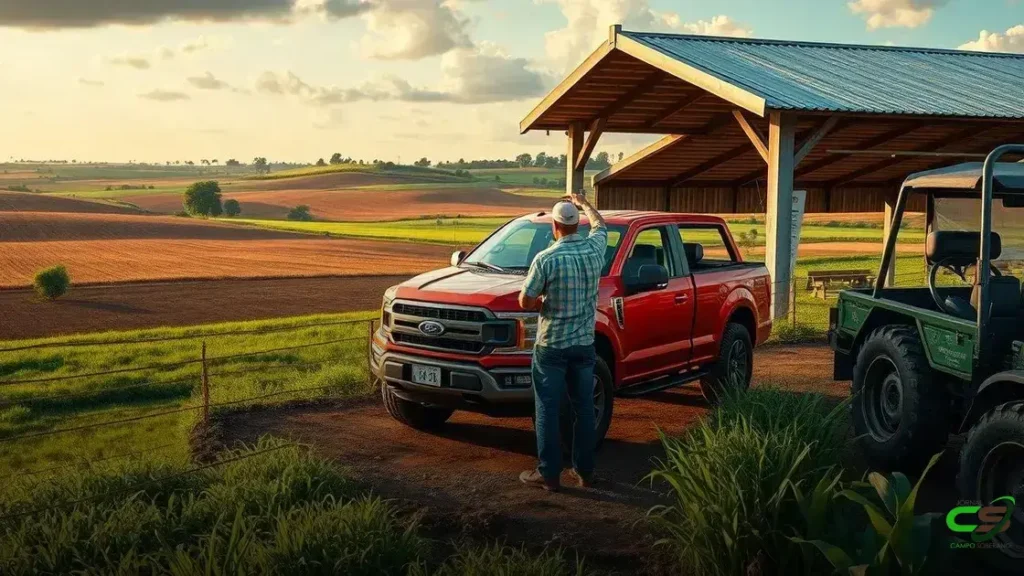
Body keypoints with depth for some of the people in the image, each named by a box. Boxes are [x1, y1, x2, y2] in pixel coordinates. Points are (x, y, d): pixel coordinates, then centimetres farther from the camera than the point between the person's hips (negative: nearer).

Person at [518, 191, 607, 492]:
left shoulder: (546, 259, -15)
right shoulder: (594, 249, -1)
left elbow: (526, 301, -11)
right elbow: (599, 224, 22)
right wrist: (584, 203, 39)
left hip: (552, 346, -4)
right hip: (584, 344, 4)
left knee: (548, 411, 4)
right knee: (584, 409, 13)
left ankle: (549, 474, 7)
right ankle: (584, 471, 20)